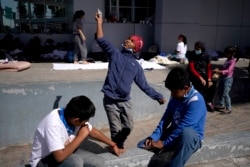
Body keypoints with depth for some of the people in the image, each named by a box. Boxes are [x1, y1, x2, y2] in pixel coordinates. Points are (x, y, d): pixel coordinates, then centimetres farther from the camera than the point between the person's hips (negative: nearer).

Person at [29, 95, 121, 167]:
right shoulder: (53, 124, -35)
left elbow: (93, 132, 4)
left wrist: (112, 145, 13)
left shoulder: (72, 116, -12)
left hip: (65, 152, 7)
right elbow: (60, 157, -38)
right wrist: (81, 136, -29)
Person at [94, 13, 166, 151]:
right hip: (111, 100, -2)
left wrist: (158, 96, 2)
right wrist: (99, 22, -2)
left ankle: (120, 144, 39)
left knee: (128, 127, 11)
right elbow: (101, 40, -1)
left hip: (125, 102, 3)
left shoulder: (136, 66, 8)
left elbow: (144, 85, 9)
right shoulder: (115, 53, 6)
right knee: (116, 129, 1)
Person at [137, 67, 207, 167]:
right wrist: (154, 137, -8)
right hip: (174, 133, 6)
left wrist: (164, 143, -20)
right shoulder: (175, 97, 0)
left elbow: (183, 127, -27)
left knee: (186, 133, -44)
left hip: (192, 138, -6)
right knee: (142, 145, -6)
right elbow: (166, 118, 4)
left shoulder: (196, 101, -23)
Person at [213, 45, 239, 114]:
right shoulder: (228, 60, 10)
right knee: (220, 92, 18)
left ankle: (228, 109, 3)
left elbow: (228, 71, -29)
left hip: (228, 79, -9)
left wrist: (219, 71, -39)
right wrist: (218, 70, 0)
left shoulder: (233, 61, -17)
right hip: (222, 77, 9)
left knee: (225, 94, -7)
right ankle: (221, 105, 33)